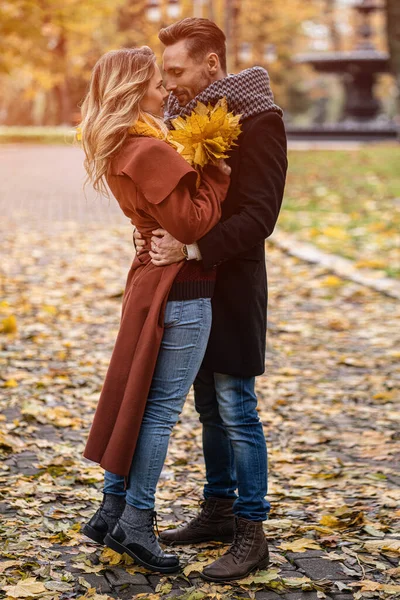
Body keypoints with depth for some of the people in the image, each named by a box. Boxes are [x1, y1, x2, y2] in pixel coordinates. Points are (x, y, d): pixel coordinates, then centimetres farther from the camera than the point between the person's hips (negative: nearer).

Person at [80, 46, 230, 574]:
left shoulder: (121, 150, 10)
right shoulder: (151, 152, -20)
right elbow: (192, 223, -21)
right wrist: (218, 176, -10)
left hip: (152, 279, 10)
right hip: (180, 289, -10)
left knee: (133, 396, 15)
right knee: (160, 406, -1)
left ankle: (112, 511, 24)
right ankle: (136, 523, 7)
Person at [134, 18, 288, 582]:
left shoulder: (257, 118, -14)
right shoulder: (185, 113, 10)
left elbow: (259, 216, -20)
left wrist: (193, 248, -28)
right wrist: (156, 230, -1)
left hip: (233, 282, -8)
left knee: (236, 410, -4)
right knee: (210, 407, 16)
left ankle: (251, 533, 5)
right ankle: (219, 510, 28)